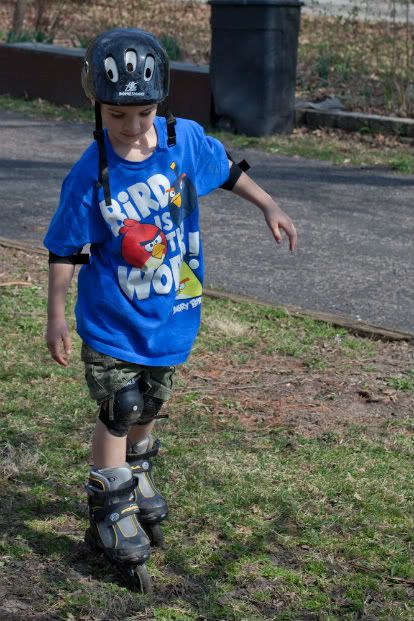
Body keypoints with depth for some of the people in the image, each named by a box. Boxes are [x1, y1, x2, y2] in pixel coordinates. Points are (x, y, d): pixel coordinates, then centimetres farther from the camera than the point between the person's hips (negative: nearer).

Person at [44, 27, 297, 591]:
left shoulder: (184, 139, -10)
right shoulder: (92, 175, -19)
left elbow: (225, 169, 11)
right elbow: (65, 248, -9)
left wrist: (269, 207, 14)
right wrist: (56, 315, -8)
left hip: (172, 312, 4)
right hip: (114, 319, -4)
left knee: (150, 404, 20)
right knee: (119, 411, -3)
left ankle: (137, 479, 45)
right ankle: (111, 510, 13)